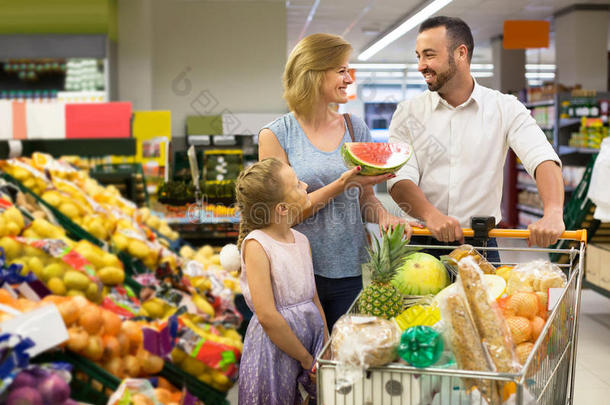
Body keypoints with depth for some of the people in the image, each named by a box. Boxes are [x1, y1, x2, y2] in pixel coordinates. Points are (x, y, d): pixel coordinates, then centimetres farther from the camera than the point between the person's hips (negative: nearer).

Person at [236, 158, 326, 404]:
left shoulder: (302, 241, 5)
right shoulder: (256, 245, -17)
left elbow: (314, 300, 8)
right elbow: (267, 316, -20)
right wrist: (306, 359, -13)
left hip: (311, 332, 7)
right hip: (275, 345, -6)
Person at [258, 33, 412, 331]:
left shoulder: (356, 128, 7)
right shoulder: (275, 136, -6)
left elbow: (366, 199, 12)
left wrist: (384, 216, -10)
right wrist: (341, 185, -19)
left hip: (350, 270, 4)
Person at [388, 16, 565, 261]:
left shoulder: (505, 109, 2)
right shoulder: (408, 112, 4)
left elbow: (543, 159, -11)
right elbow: (400, 179, -7)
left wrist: (553, 213, -31)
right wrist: (431, 215, -27)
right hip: (421, 247, 1)